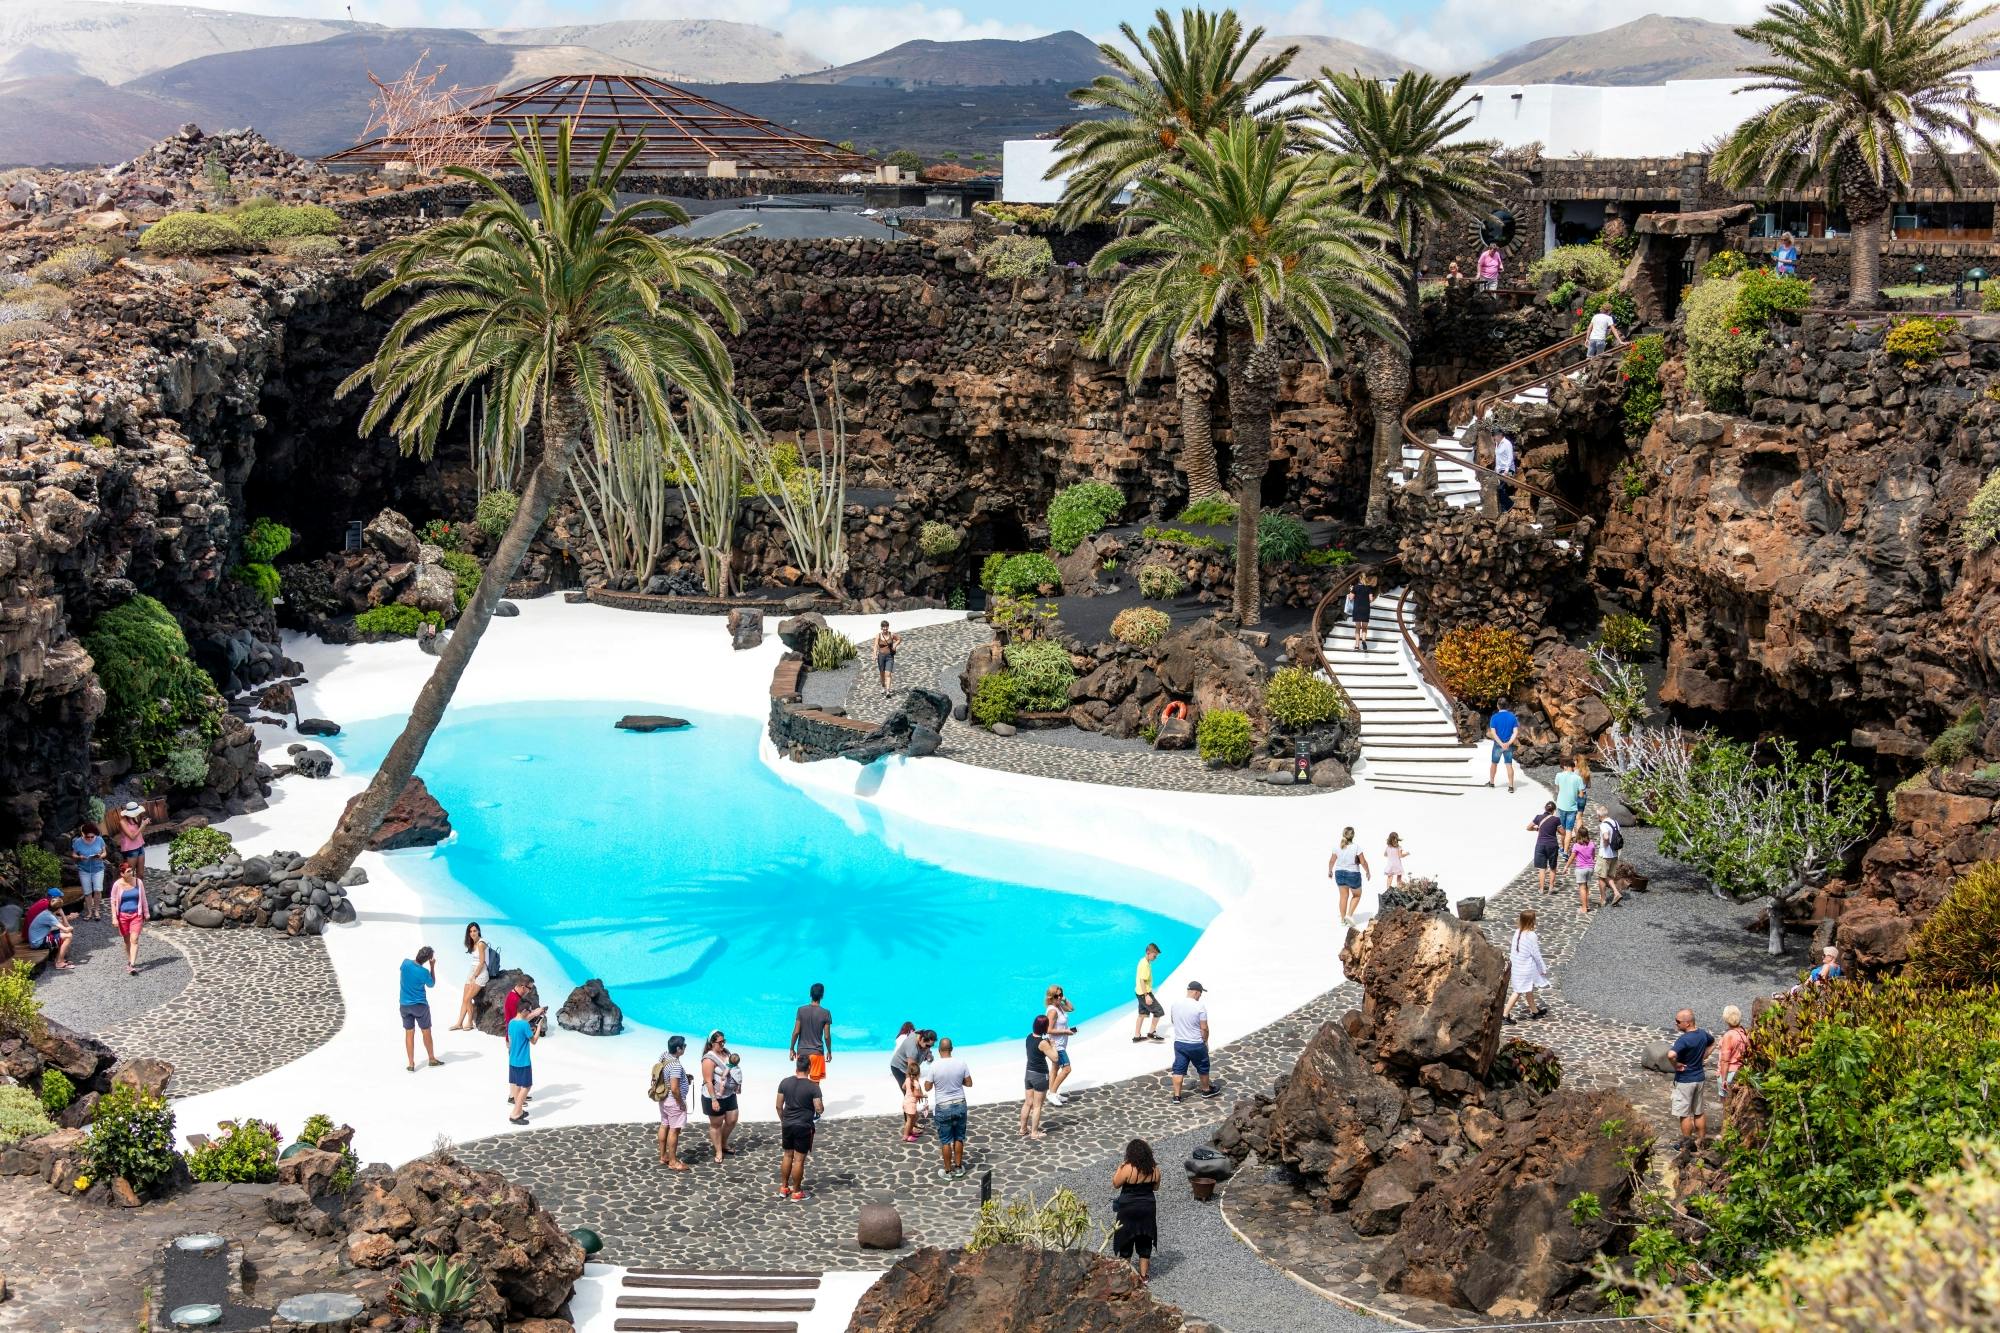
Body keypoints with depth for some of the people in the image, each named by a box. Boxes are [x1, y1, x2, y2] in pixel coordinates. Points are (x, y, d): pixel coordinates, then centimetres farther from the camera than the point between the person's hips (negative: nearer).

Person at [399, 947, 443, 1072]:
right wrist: (432, 966, -2)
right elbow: (432, 984, 0)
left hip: (404, 1004, 3)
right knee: (426, 1031, 14)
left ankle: (411, 1064, 10)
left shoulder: (406, 963, -10)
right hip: (420, 1005, -3)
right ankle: (431, 1058, 29)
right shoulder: (424, 972, -20)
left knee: (409, 1033, 9)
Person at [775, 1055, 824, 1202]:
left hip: (787, 1124, 4)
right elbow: (819, 1109, -14)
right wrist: (822, 1107, 10)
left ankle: (784, 1188, 26)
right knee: (799, 1159, 4)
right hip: (804, 1127, -4)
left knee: (787, 1155, 19)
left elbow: (779, 1106, 3)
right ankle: (796, 1192, 11)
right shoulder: (813, 1086, -15)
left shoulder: (784, 1082, -3)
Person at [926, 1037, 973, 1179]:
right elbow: (969, 1083, 2)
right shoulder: (961, 1063, -8)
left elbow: (927, 1088, -6)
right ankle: (958, 1167, 26)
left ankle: (948, 1171, 16)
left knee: (945, 1140, 9)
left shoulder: (935, 1066, -15)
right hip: (960, 1105, 3)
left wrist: (930, 1080, 14)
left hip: (943, 1107, -3)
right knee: (959, 1138, 17)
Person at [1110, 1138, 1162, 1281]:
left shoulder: (1128, 1169, -22)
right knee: (1145, 1242, 15)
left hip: (1128, 1210, -4)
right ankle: (1143, 1275, 21)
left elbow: (1115, 1184, -9)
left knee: (1126, 1242, 12)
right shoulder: (1154, 1169, -8)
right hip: (1147, 1209, 4)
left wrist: (1119, 1168, 0)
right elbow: (1156, 1187, 6)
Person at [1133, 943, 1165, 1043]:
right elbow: (1142, 980, -26)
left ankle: (1137, 1036, 21)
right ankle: (1151, 1033, 4)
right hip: (1144, 993, -10)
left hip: (1140, 992, 10)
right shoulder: (1145, 964, -22)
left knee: (1142, 1014, 16)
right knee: (1159, 1011, -3)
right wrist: (1147, 996, -29)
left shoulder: (1143, 961, 10)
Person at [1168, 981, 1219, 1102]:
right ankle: (1206, 1090, 33)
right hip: (1196, 1045, -4)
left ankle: (1176, 1095, 9)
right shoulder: (1200, 1007, -18)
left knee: (1178, 1069, 9)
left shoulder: (1176, 1004, -2)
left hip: (1178, 1043, 4)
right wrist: (1205, 1041, 1)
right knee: (1203, 1068, 17)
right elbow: (1204, 1028, -14)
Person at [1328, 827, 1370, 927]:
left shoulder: (1337, 847, -5)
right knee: (1356, 895, 18)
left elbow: (1332, 861, 4)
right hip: (1353, 874, -4)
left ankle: (1343, 919, 18)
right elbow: (1363, 862, -12)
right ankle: (1349, 914, 3)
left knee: (1344, 896, 14)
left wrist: (1330, 871, 21)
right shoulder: (1356, 848, -16)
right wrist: (1368, 872, 5)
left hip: (1339, 873, 4)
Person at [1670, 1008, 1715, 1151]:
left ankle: (1685, 1145, 14)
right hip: (1700, 1078, 8)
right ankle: (1701, 1142, 27)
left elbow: (1671, 1055, -42)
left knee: (1685, 1114, 5)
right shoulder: (1702, 1033, -1)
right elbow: (1712, 1042, 22)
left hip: (1685, 1081, -8)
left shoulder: (1683, 1040, -26)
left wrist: (1676, 1066, -23)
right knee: (1699, 1112, 18)